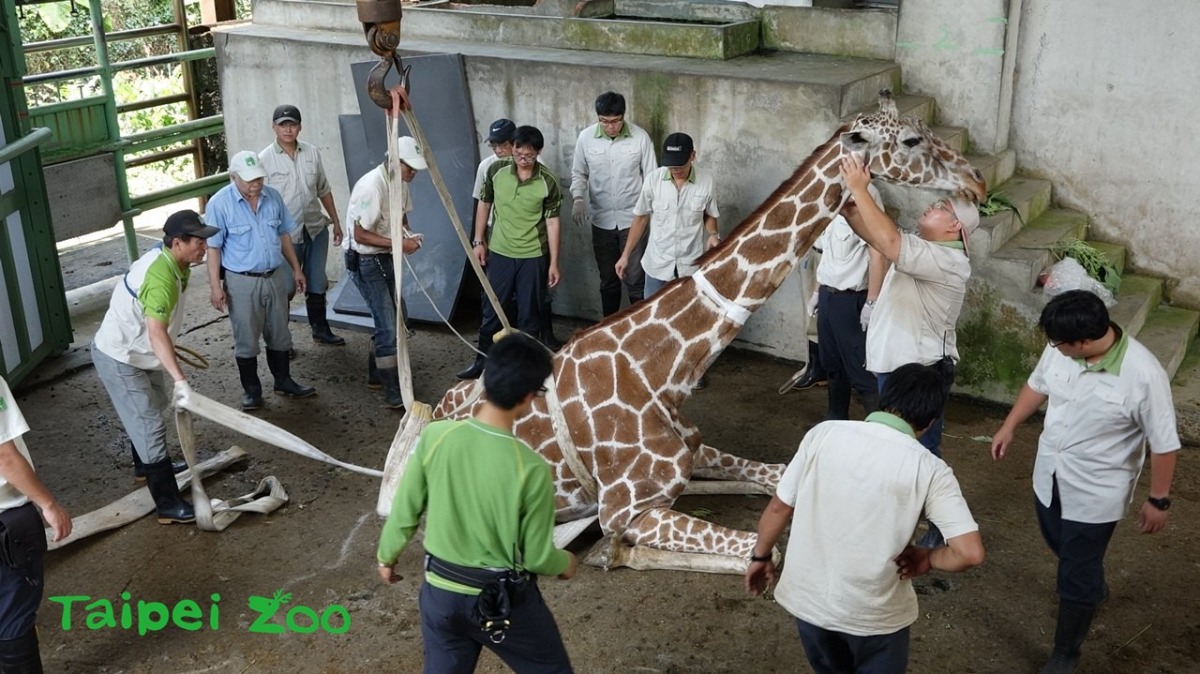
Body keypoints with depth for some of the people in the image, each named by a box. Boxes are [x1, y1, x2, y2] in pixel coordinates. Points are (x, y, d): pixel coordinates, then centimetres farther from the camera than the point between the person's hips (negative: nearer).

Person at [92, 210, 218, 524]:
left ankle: (148, 465, 51)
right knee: (150, 425, -9)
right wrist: (180, 379, -53)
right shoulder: (162, 277, -32)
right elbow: (156, 334, -44)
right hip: (119, 359, -10)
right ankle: (169, 506, -5)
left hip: (138, 353, 10)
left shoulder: (168, 259, -1)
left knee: (155, 412, 26)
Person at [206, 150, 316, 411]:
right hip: (242, 282, -4)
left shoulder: (272, 197, -1)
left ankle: (284, 381, 32)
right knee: (246, 340, 7)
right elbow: (213, 248, -10)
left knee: (279, 335, 16)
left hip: (275, 277, 4)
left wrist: (296, 269, 12)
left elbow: (284, 234, 11)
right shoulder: (219, 204, -14)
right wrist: (216, 287, -12)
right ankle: (251, 390, 21)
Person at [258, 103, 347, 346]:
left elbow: (324, 191, 13)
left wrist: (336, 222, 14)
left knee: (317, 284, 16)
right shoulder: (264, 159, -8)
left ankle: (321, 330, 31)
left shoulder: (312, 153, 3)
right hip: (286, 235, -4)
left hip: (316, 229, 4)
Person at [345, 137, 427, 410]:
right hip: (366, 261, -9)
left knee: (397, 318, 16)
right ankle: (394, 393, -4)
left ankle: (376, 371, 35)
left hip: (388, 258, 9)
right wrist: (399, 244, -25)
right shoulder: (371, 186, -25)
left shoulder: (400, 183, 1)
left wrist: (408, 233, -5)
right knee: (387, 326, -10)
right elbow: (361, 235, -23)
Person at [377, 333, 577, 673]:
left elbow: (404, 512, -4)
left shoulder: (435, 436, -16)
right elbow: (536, 556, -14)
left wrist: (386, 555, 16)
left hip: (440, 592, 3)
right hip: (505, 599, -3)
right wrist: (564, 563, 9)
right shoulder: (531, 468, -25)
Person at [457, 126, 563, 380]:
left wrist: (554, 263, -7)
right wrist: (478, 241, 5)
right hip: (499, 253, 2)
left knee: (529, 313, 8)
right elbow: (484, 204, 6)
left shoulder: (548, 182, -13)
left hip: (533, 257, -2)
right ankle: (483, 360, 28)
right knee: (491, 308, 12)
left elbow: (552, 222, -7)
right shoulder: (496, 170, -8)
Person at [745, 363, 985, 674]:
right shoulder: (930, 470, -14)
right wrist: (927, 559, -1)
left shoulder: (824, 433, -9)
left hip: (807, 597, 3)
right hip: (874, 613, -2)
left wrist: (761, 557, 14)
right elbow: (971, 552, -21)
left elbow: (779, 508, -2)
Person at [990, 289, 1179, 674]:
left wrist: (1158, 500, -10)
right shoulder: (1060, 350, -15)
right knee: (1061, 546, 30)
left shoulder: (1144, 375, -30)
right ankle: (1092, 588, 62)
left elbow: (1164, 444, -18)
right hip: (1049, 476, 6)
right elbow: (1038, 385, 8)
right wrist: (1009, 426, 15)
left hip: (1096, 493, -6)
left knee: (1076, 579, 6)